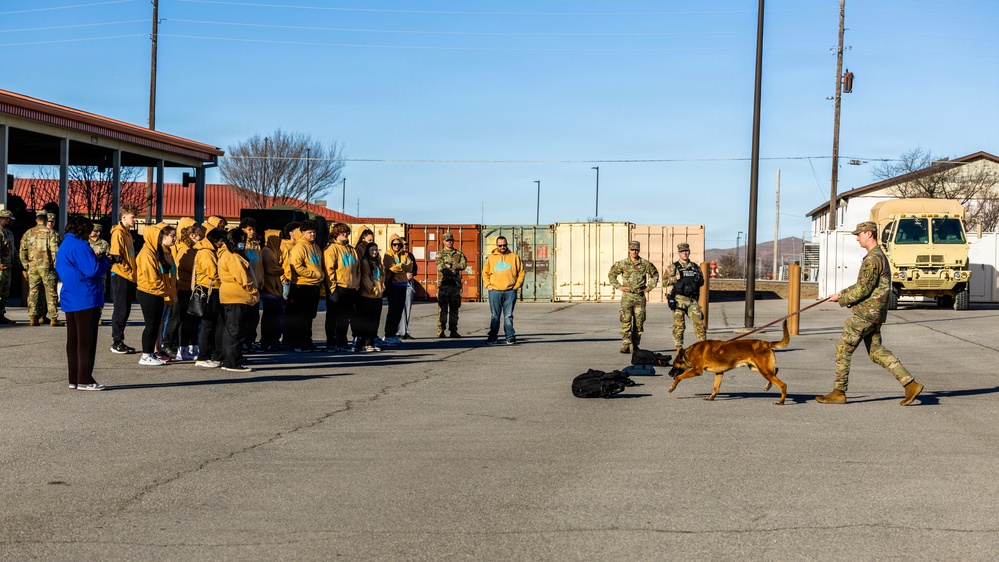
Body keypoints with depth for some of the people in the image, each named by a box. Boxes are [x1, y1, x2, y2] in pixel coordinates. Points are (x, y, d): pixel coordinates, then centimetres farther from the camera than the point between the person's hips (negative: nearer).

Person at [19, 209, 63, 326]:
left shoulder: (28, 233, 7)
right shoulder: (51, 233, -4)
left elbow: (22, 251, 6)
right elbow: (55, 251, -11)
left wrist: (26, 267, 11)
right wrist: (56, 267, -3)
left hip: (32, 267, 3)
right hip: (47, 267, -3)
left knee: (33, 292, 8)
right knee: (51, 293, 2)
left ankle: (32, 317, 5)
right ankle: (53, 318, 2)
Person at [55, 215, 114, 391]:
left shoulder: (64, 246, 16)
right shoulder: (80, 246, -16)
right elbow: (93, 270, -23)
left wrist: (98, 259, 13)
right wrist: (106, 261, -4)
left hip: (69, 301, 9)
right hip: (85, 299, -9)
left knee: (73, 340, 11)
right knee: (86, 340, -5)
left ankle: (74, 379, 15)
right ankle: (84, 380, -4)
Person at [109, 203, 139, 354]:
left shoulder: (127, 233, 19)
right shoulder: (118, 233, -11)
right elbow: (117, 257, -17)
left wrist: (133, 273, 13)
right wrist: (128, 272, -15)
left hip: (129, 278, 9)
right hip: (120, 277, -9)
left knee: (125, 310, 11)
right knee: (120, 310, -6)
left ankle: (120, 341, 16)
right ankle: (116, 342, -2)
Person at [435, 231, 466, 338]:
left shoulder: (459, 253, 13)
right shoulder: (440, 254, 4)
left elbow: (464, 265, -4)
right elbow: (440, 267, -13)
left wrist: (450, 265, -9)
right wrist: (456, 266, -14)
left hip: (456, 284, 3)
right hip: (443, 284, -3)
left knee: (454, 308, 6)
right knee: (442, 308, -4)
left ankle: (453, 331, 11)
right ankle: (440, 331, -1)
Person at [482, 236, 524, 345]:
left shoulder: (514, 257, 9)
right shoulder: (491, 258, 11)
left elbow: (521, 272, 10)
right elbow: (485, 273, 14)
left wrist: (517, 285, 0)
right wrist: (488, 285, 1)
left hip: (510, 292, -1)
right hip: (495, 291, 1)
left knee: (508, 316, 1)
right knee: (495, 316, 3)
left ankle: (510, 337, 3)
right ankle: (493, 337, 7)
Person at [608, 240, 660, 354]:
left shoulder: (645, 263, 3)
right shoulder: (622, 264, 0)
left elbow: (655, 274, 18)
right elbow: (611, 274, 10)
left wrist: (649, 287, 9)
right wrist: (618, 287, 1)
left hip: (640, 297, 2)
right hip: (627, 296, -2)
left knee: (639, 322, 5)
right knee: (626, 321, -9)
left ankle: (635, 345, 16)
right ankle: (626, 345, -11)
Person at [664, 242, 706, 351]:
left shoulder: (695, 267, 14)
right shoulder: (673, 267, 2)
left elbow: (702, 281, 22)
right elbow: (664, 281, -5)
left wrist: (698, 279, 2)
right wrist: (676, 278, -16)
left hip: (692, 300, 3)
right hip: (679, 300, -3)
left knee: (699, 322, -3)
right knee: (679, 325, -3)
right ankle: (679, 349, 4)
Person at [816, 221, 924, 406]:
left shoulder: (873, 259, -17)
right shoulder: (879, 256, 17)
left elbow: (864, 289, -21)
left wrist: (842, 299, -9)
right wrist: (842, 293, 18)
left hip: (865, 313, -10)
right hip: (874, 314, 10)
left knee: (843, 350, -1)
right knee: (876, 351, 13)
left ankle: (838, 393, 6)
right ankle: (910, 384, 6)